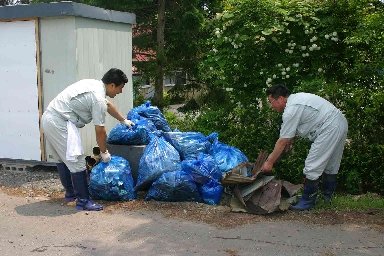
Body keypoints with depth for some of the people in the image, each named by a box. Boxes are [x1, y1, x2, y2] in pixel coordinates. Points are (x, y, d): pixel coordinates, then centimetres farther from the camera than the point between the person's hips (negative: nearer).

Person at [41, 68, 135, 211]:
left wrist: (123, 120, 43)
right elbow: (100, 131, -12)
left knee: (63, 158, 20)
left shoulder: (95, 84, 14)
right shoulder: (98, 98, -16)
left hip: (48, 118, 11)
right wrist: (104, 152, 2)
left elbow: (108, 105, 32)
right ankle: (83, 200, -4)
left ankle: (70, 193, 33)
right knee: (76, 161, -8)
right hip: (60, 123, -11)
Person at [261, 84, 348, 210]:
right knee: (331, 165, 22)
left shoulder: (291, 111, -16)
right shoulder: (295, 99, 15)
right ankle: (328, 195, 36)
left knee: (312, 167, -5)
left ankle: (308, 201, 4)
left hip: (330, 129, -11)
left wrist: (270, 162, -4)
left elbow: (283, 142, -13)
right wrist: (273, 155, 21)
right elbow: (290, 136, 21)